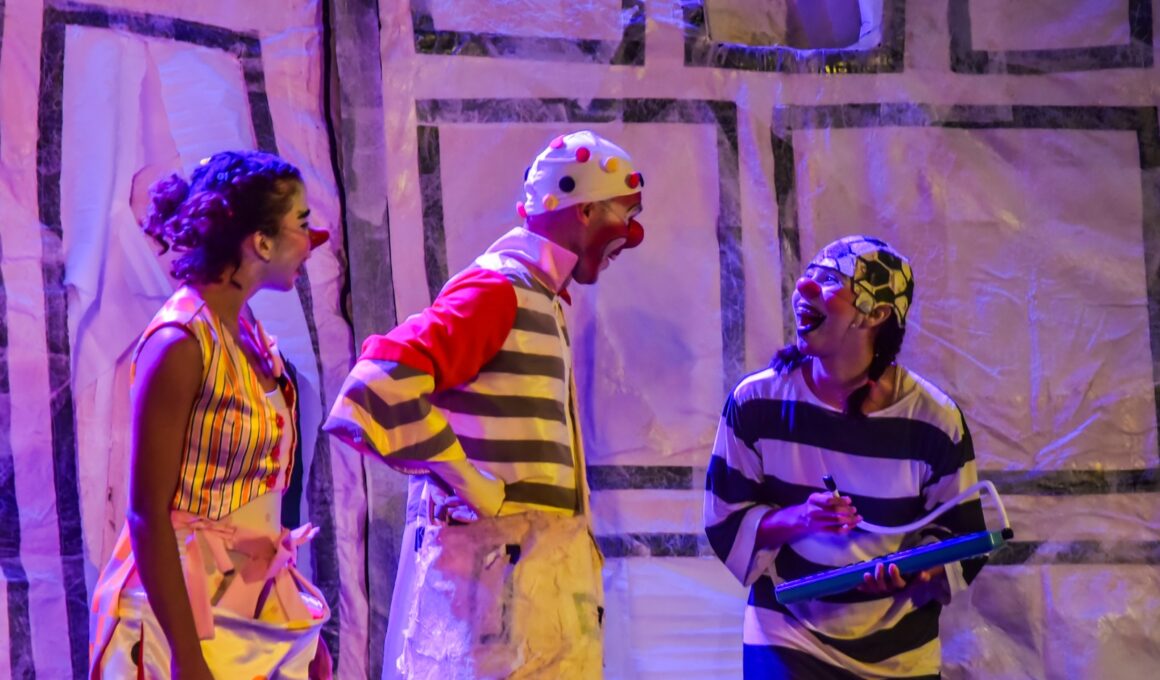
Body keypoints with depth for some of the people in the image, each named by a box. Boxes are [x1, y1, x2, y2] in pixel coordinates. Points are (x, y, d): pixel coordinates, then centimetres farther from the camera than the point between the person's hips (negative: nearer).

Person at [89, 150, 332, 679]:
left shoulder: (249, 335, 7)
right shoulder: (180, 342, -17)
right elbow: (148, 515, -19)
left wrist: (304, 625, 14)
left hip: (261, 611, 8)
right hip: (190, 614, -8)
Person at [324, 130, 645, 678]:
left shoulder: (538, 299, 17)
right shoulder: (497, 290, -13)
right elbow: (380, 386, -25)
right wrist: (469, 484, -18)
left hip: (541, 579, 10)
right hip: (498, 574, -10)